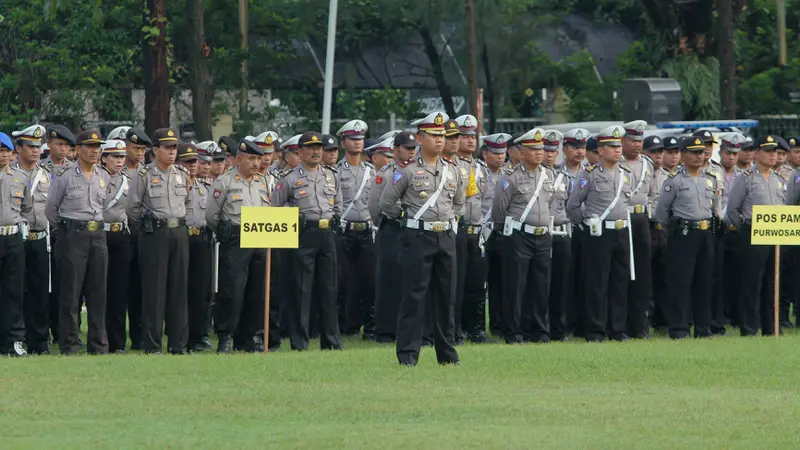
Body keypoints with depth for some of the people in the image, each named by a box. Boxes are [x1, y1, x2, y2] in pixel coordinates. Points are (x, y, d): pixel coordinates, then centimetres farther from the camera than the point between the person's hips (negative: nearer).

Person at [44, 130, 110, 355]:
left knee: (98, 292, 5)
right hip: (73, 235, -5)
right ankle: (68, 345, 0)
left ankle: (98, 345, 9)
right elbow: (50, 209, 2)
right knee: (70, 293, -3)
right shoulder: (65, 176, -6)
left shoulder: (104, 177, 9)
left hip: (98, 234, 5)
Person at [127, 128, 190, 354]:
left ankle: (178, 343, 10)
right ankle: (152, 344, -1)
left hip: (179, 231, 5)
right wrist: (145, 229, 8)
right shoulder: (144, 175, -5)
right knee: (154, 289, -4)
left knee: (179, 288, 5)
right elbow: (132, 207, 0)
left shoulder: (182, 174, 10)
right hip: (155, 233, -5)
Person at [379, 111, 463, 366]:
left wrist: (446, 219, 14)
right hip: (418, 237, -5)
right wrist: (408, 216, 8)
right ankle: (408, 352, -5)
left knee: (446, 296, 8)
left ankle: (446, 352, 16)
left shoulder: (452, 170, 10)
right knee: (414, 295, -6)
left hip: (446, 237, 5)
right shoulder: (407, 170, -5)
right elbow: (387, 202, -1)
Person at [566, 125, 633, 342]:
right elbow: (572, 206, -1)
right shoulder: (590, 174, -5)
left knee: (621, 283, 6)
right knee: (596, 283, -4)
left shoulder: (626, 174, 11)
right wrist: (589, 222, 6)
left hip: (622, 233, 5)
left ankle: (618, 328, 13)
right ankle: (595, 330, 0)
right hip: (598, 234, -5)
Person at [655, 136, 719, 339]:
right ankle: (678, 328, -4)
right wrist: (673, 230, 6)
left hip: (706, 233, 5)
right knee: (680, 282, -6)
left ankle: (703, 327, 12)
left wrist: (712, 227, 16)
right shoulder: (674, 181, -5)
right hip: (683, 236, -5)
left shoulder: (710, 180, 12)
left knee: (704, 282, 7)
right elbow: (661, 211, -1)